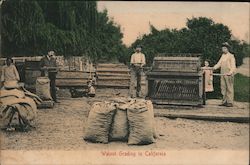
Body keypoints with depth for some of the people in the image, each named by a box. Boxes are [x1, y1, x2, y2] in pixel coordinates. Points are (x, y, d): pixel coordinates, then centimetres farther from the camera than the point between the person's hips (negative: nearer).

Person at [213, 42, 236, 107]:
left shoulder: (231, 56, -5)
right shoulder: (223, 56, 15)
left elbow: (233, 66, -10)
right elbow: (219, 63, 14)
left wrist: (230, 73, -26)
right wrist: (214, 67, -4)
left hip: (229, 75, -7)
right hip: (223, 74, 7)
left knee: (229, 88, -4)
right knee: (223, 88, 7)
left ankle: (230, 102, 0)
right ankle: (224, 102, 13)